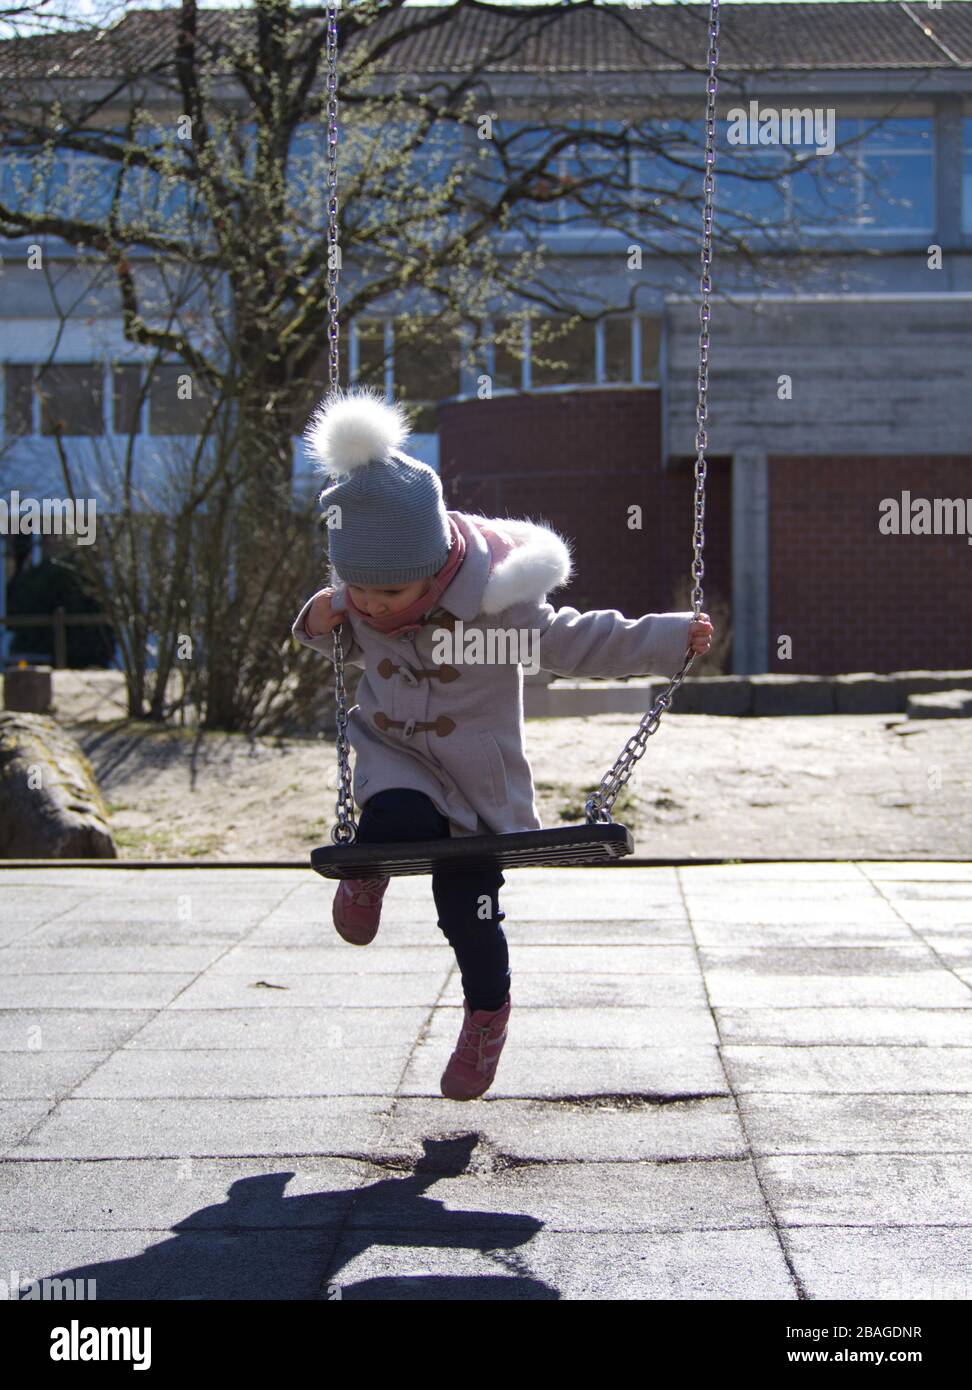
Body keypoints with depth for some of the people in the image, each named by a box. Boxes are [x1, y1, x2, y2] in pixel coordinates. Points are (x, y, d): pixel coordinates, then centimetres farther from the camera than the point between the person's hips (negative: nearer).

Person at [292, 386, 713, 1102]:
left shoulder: (494, 598, -22)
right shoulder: (356, 597, -9)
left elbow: (574, 640, -12)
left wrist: (671, 637, -15)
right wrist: (319, 621, -9)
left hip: (478, 776, -2)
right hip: (395, 754, 2)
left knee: (469, 911, 1)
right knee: (398, 817, -32)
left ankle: (487, 1013, 31)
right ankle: (367, 869, 4)